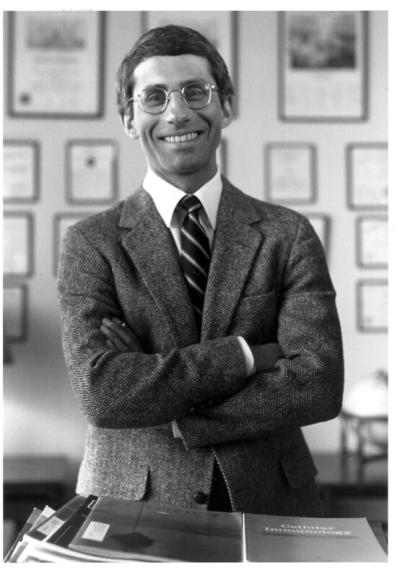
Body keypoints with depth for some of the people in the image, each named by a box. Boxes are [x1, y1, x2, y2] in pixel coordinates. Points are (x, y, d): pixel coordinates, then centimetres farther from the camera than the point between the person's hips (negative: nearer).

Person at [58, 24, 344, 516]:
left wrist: (173, 418, -15)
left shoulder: (287, 235, 0)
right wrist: (246, 354, -18)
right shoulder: (91, 243, -2)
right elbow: (101, 392, -16)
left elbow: (321, 386, -11)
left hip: (268, 503, 1)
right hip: (130, 511, -1)